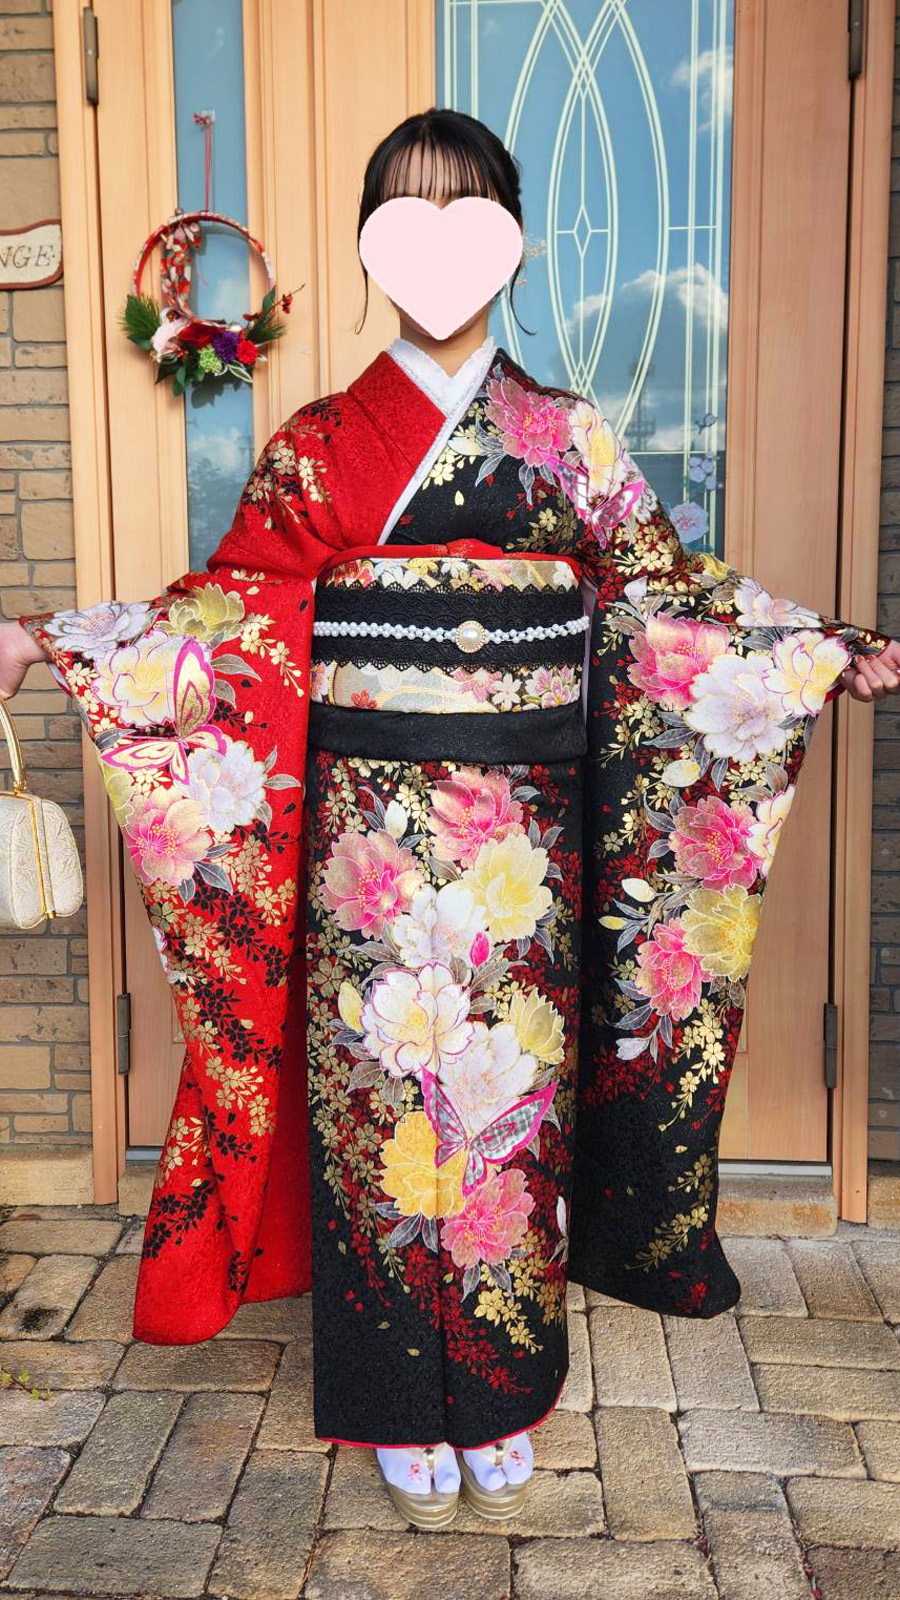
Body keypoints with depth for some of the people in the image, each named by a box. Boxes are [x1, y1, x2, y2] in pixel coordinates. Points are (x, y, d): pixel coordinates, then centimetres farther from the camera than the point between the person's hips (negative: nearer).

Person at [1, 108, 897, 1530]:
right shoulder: (317, 448, 6)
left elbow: (673, 595, 9)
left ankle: (505, 1396, 27)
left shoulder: (567, 439, 7)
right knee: (380, 1085, 4)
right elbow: (228, 611, 4)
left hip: (523, 836, 1)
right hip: (371, 833, 0)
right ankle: (404, 1406, 24)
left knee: (511, 1086, 6)